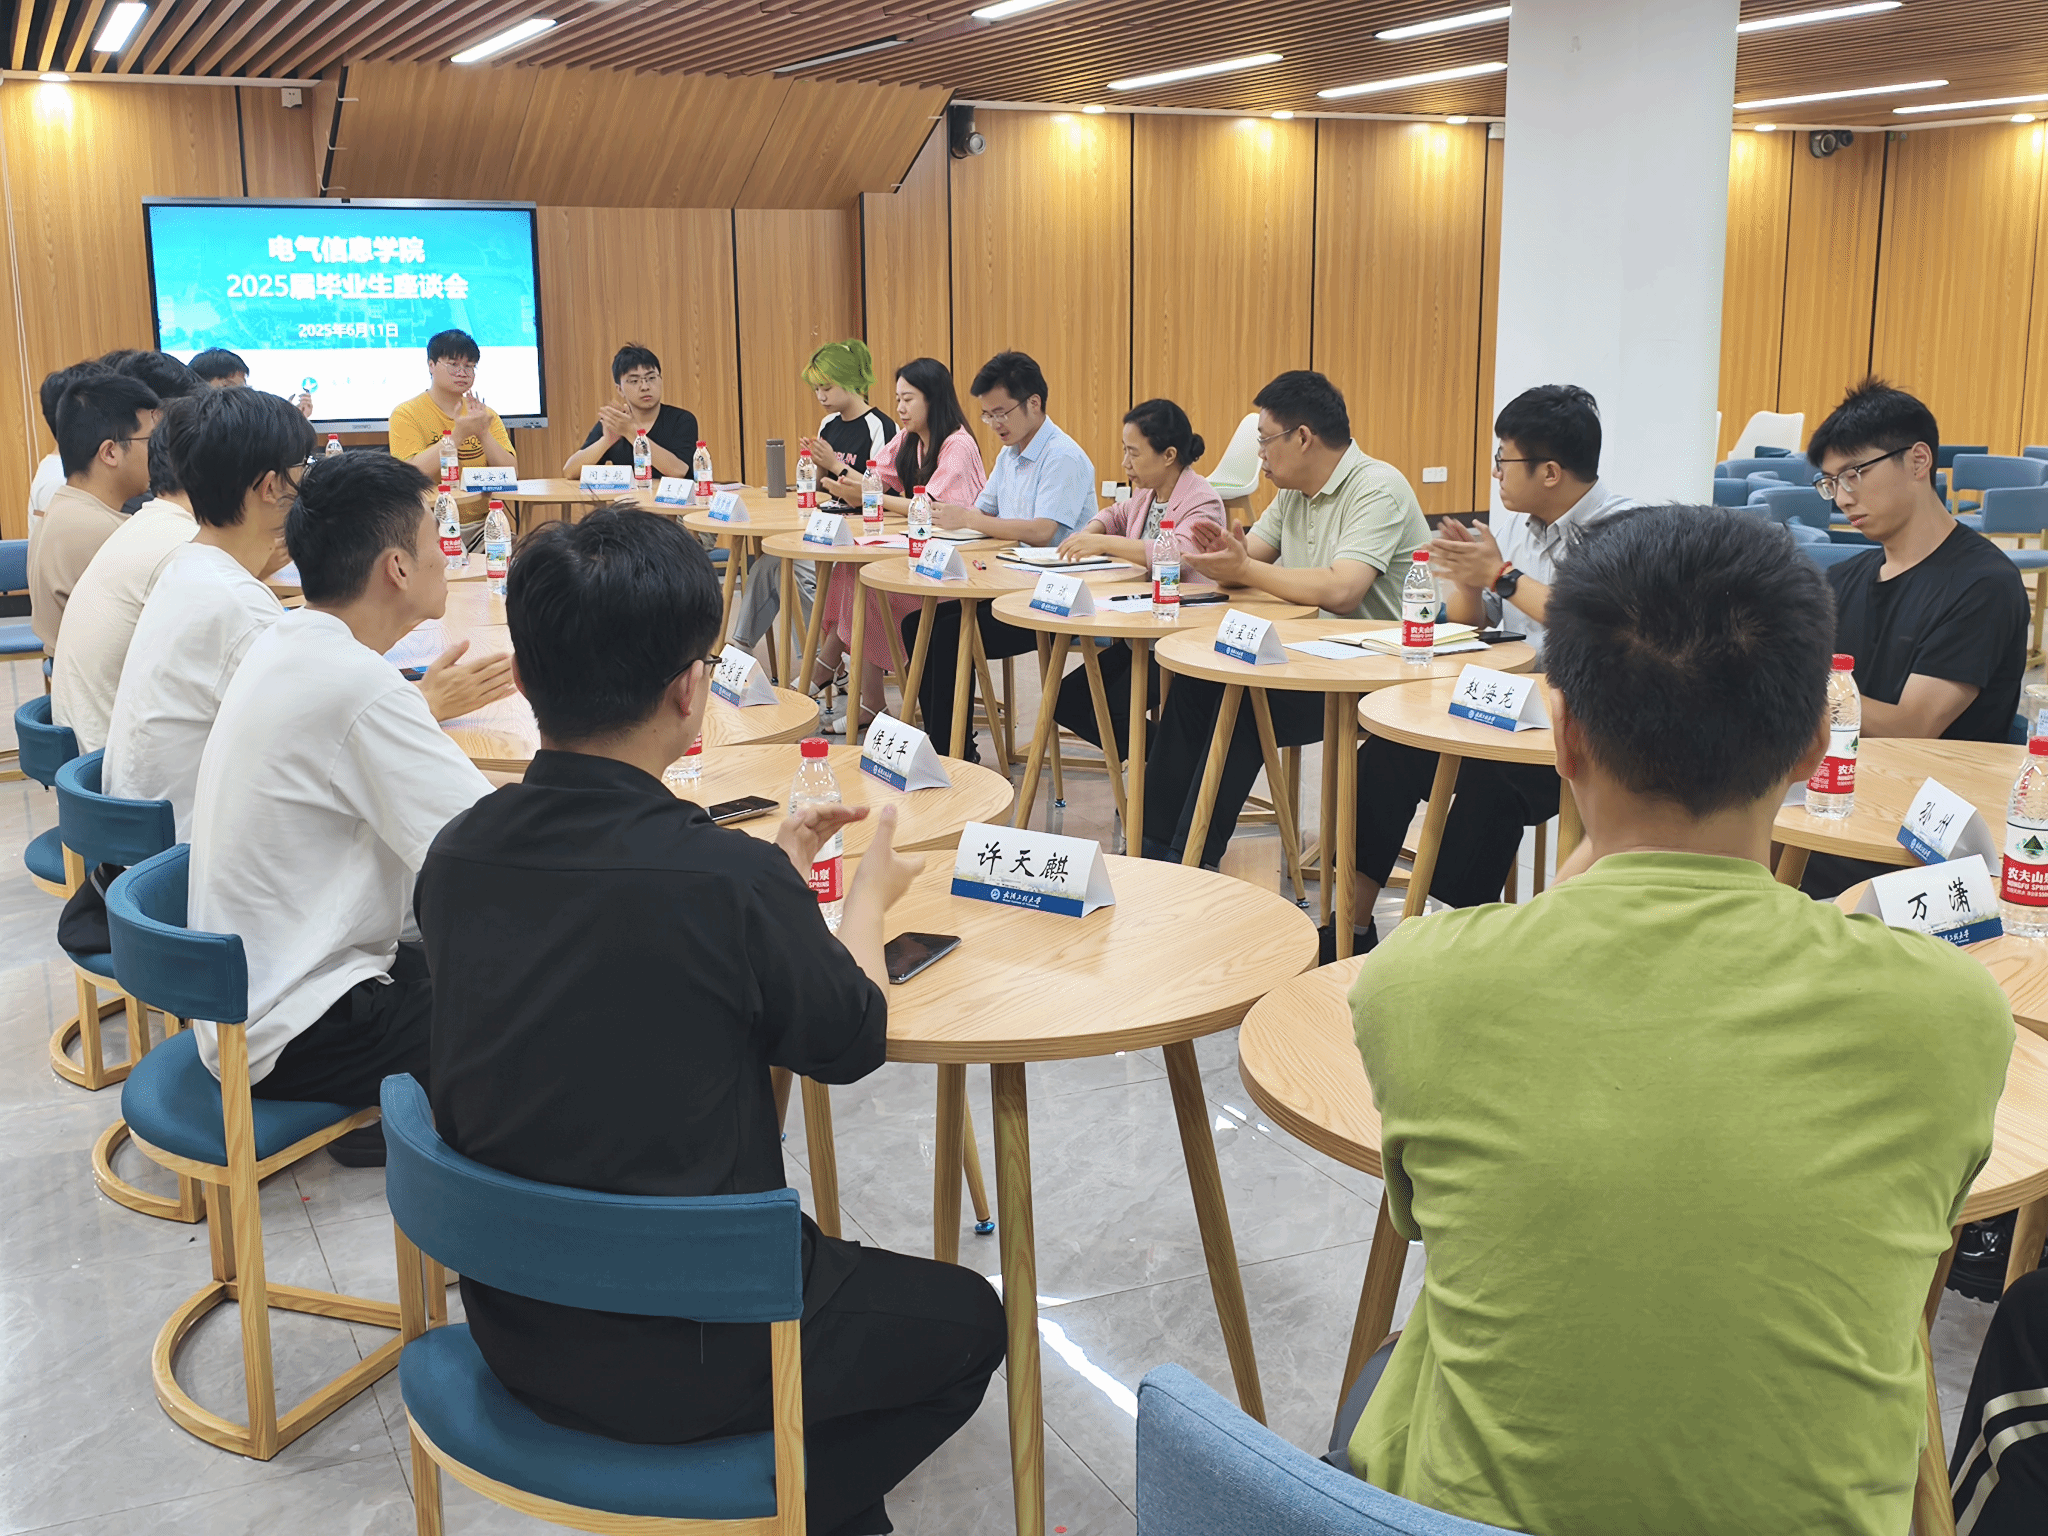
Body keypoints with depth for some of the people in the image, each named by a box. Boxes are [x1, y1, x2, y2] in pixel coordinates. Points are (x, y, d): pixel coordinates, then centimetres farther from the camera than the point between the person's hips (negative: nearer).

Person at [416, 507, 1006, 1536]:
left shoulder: (457, 855, -9)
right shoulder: (729, 880, -27)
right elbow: (852, 1042, -7)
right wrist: (869, 894, 10)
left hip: (512, 1322, 6)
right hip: (674, 1360, -6)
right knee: (965, 1319, 19)